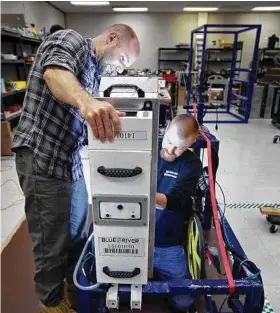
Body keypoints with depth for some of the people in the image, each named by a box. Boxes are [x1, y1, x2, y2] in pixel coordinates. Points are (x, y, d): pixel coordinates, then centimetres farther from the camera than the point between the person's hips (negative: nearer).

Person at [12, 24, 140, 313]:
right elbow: (54, 72, -30)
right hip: (42, 158, -9)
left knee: (78, 229, 22)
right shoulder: (71, 40, -6)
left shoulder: (94, 72, 18)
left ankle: (73, 281, 47)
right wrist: (85, 102, -49)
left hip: (70, 160, 9)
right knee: (52, 239, 7)